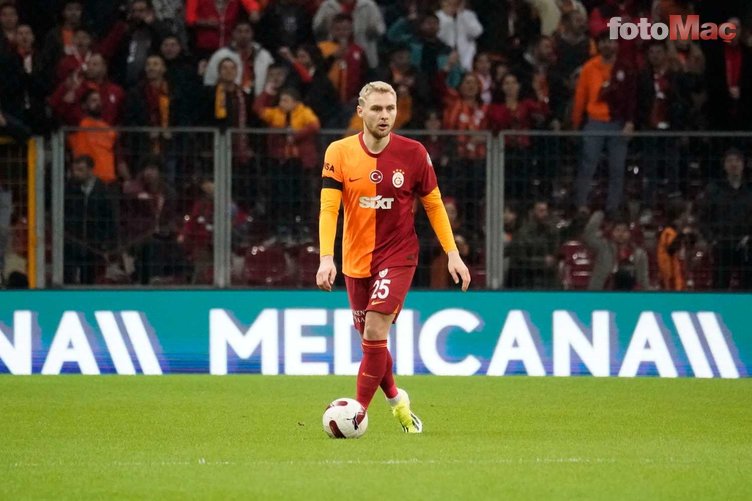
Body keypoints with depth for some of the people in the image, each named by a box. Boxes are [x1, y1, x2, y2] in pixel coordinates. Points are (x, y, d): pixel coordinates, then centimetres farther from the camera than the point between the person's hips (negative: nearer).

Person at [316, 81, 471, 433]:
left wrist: (452, 253, -1)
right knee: (370, 338, 11)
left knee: (375, 333, -17)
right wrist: (326, 258, -23)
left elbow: (433, 205, 4)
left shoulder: (413, 153, -7)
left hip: (398, 256, -2)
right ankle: (396, 399, 36)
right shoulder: (340, 153, -6)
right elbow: (328, 207, -11)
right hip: (356, 260, 2)